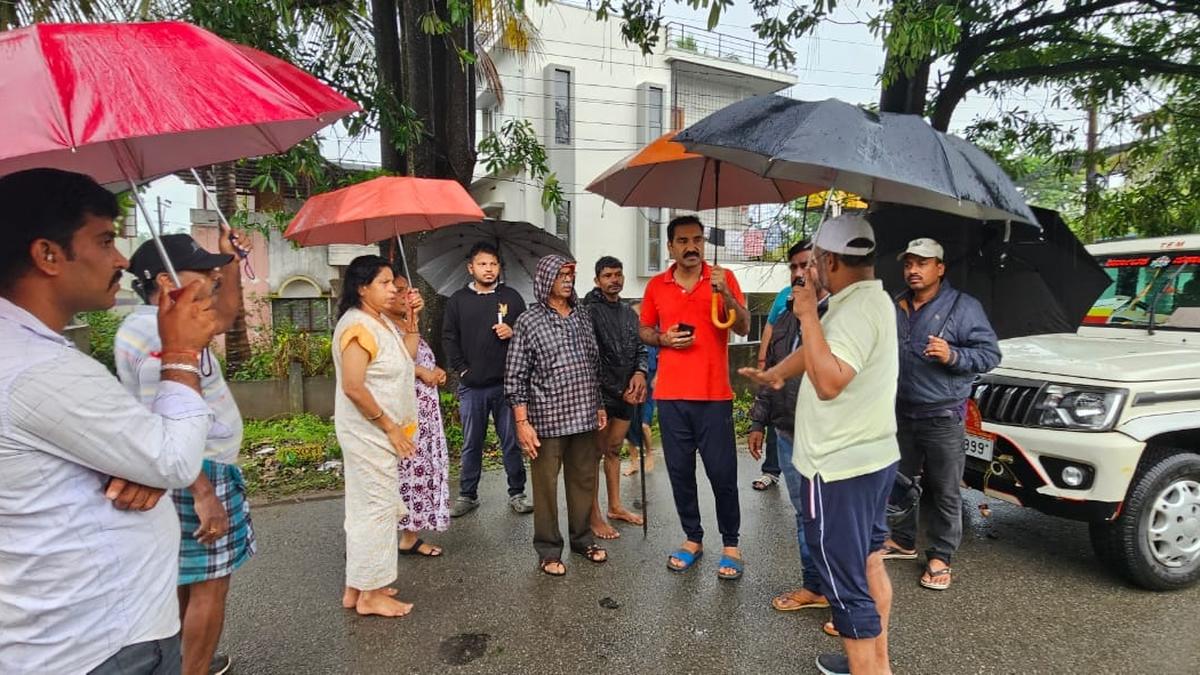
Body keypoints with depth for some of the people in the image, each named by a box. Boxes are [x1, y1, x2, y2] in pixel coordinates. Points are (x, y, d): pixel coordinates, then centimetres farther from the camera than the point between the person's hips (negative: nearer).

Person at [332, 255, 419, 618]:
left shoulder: (382, 322, 10)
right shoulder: (357, 325, -19)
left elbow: (405, 358, 11)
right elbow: (353, 387, -24)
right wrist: (390, 427, -18)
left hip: (379, 432, 10)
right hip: (369, 433, -10)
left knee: (367, 507, 16)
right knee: (377, 507, -1)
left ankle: (358, 587, 29)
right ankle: (369, 594, 14)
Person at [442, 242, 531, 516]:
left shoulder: (512, 297, 7)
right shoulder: (458, 300, 7)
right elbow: (449, 338, 6)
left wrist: (512, 332, -10)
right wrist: (462, 369, -3)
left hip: (507, 383, 0)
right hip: (471, 385, 0)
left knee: (512, 441, 7)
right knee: (471, 443, 10)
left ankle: (517, 493, 19)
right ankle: (467, 495, 24)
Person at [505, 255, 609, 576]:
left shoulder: (582, 315, 10)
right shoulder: (528, 322, -5)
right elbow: (515, 377, -7)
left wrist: (599, 406, 16)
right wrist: (522, 422, -11)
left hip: (584, 417, 5)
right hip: (547, 420, -5)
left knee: (584, 480, 15)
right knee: (546, 486, 6)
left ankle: (582, 538, 34)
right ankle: (548, 550, 23)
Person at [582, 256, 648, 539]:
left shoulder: (629, 313, 14)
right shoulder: (589, 311, -9)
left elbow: (640, 348, 16)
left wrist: (640, 372, -6)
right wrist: (617, 389, -14)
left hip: (626, 394, 7)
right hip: (600, 394, -7)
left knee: (614, 450, 17)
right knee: (595, 454, 0)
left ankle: (615, 506, 28)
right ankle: (594, 516, 8)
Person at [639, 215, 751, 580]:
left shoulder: (723, 278, 0)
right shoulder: (656, 286, 7)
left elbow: (743, 328, -6)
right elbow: (644, 331, 16)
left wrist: (725, 294, -22)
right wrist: (663, 338, -6)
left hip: (714, 395, -2)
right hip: (671, 395, 3)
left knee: (722, 473, 2)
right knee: (680, 471, 10)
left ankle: (730, 544, 19)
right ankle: (693, 539, 26)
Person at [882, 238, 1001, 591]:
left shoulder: (963, 307, -6)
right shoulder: (895, 307, 10)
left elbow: (989, 354, -9)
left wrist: (953, 356, -25)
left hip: (943, 417, -5)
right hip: (901, 412, 6)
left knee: (945, 492, 4)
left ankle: (940, 557, 17)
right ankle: (902, 541, 33)